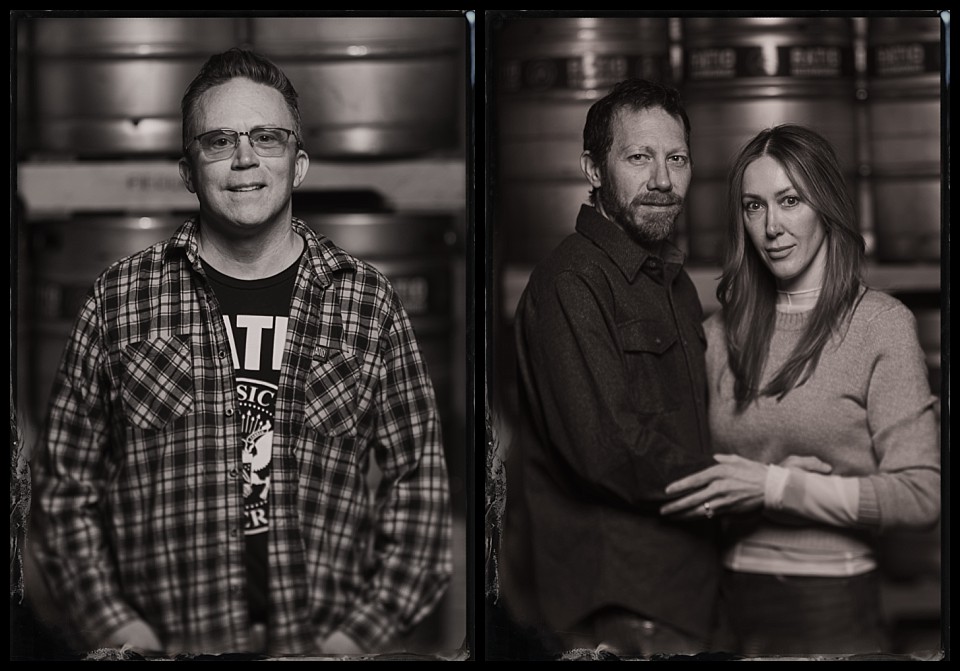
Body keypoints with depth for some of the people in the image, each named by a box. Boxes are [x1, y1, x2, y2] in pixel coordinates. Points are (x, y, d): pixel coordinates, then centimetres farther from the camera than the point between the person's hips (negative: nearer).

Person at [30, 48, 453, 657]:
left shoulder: (368, 302, 6)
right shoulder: (121, 299, 5)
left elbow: (420, 484, 7)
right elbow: (65, 483, 8)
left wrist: (362, 633, -3)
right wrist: (118, 629, -3)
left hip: (324, 647, 1)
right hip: (167, 649, 0)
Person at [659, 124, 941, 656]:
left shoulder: (881, 323, -7)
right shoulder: (722, 332, 6)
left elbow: (922, 496, -13)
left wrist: (774, 487, -17)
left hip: (834, 609, -4)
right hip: (736, 599, 4)